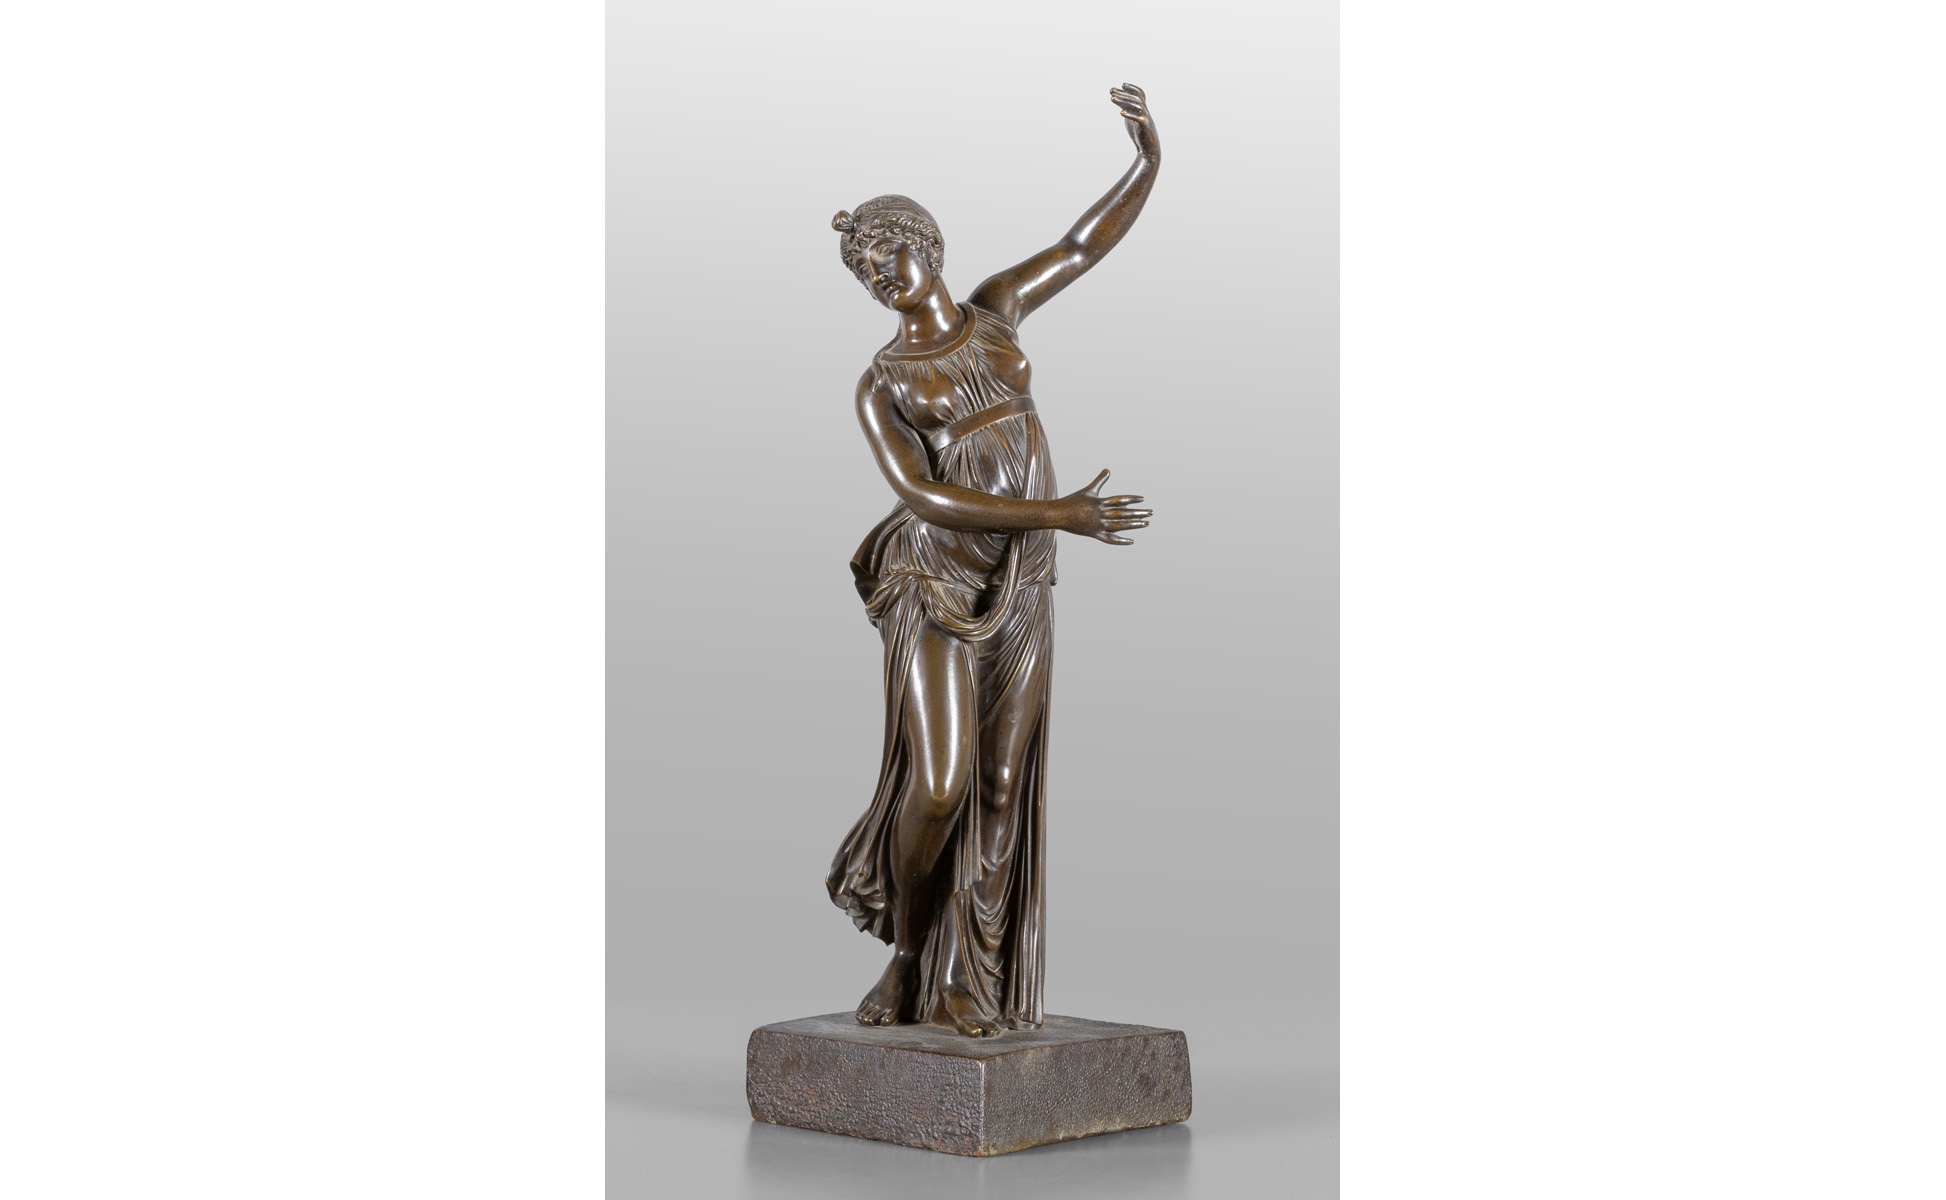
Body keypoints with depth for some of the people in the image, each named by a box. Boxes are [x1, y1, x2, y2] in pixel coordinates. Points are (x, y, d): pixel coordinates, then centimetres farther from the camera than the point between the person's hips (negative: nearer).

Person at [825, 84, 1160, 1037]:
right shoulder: (880, 384, -2)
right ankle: (909, 953, 15)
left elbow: (1085, 244, 10)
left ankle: (968, 985, 8)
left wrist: (1149, 157, -6)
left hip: (1022, 589, 4)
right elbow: (922, 496, -15)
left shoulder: (994, 311, 13)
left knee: (1001, 789, 1)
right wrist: (1059, 514, -22)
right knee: (937, 787, -11)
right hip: (935, 589, -4)